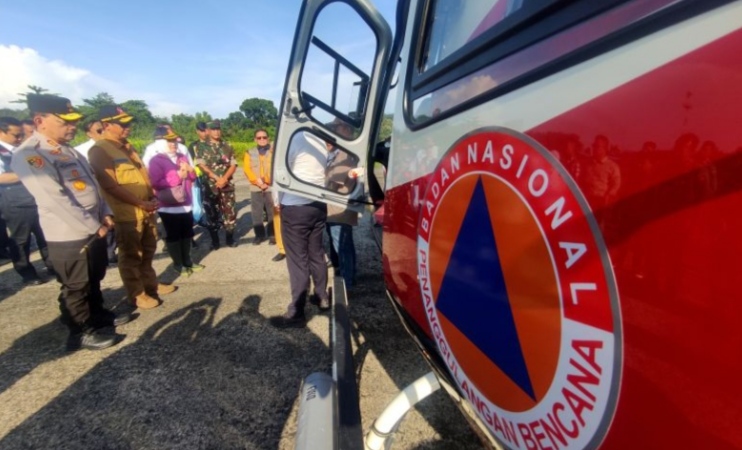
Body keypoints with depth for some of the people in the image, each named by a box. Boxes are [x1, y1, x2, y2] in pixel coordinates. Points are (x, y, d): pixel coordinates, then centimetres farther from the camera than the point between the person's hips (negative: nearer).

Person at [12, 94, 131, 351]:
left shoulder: (68, 151, 12)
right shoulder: (29, 155, -17)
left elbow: (92, 185, 14)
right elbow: (55, 200, -22)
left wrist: (105, 215, 1)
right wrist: (94, 227, -18)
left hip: (94, 230, 8)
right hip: (69, 237, -8)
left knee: (94, 281, 23)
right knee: (75, 288, 8)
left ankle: (99, 315, 41)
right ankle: (81, 333, 24)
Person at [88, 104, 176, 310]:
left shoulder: (127, 146, 13)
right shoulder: (99, 151, -12)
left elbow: (142, 172, 17)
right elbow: (111, 186, -19)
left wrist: (152, 195, 3)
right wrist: (140, 203, -19)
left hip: (146, 210, 8)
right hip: (127, 213, -8)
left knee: (148, 251, 19)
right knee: (131, 256, 6)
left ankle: (151, 284, 35)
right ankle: (137, 294, 21)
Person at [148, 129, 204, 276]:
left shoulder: (183, 157, 12)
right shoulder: (156, 160, -8)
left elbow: (192, 177, 17)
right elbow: (156, 183, -19)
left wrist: (190, 170, -6)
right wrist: (178, 176, -17)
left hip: (185, 204, 6)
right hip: (169, 207, -6)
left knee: (187, 234, 13)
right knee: (173, 236, 5)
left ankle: (187, 261, 27)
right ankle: (178, 264, 17)